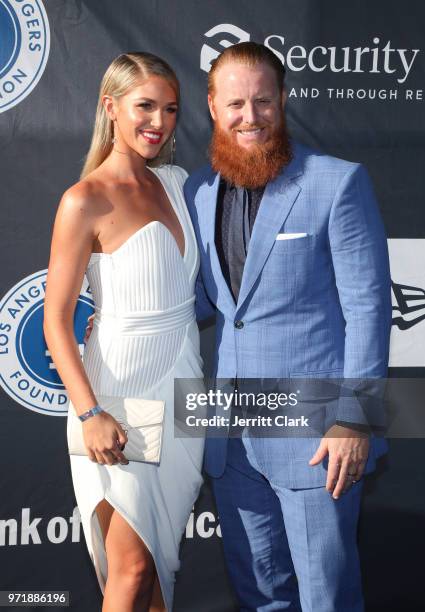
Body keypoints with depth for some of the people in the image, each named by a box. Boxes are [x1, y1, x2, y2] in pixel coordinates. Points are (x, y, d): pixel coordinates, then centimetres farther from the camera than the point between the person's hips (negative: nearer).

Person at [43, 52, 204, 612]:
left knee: (163, 557, 15)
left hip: (182, 388, 6)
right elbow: (56, 322, -12)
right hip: (121, 396, -6)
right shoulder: (85, 200, -12)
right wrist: (90, 414, -20)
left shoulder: (174, 182, 7)